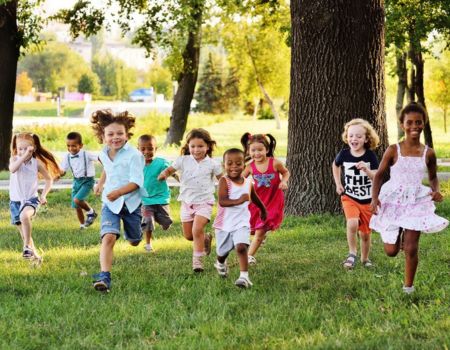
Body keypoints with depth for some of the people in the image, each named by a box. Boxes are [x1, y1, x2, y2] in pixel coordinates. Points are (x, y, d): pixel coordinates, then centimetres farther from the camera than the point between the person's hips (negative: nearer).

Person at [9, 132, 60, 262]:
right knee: (23, 232, 9)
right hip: (15, 200, 3)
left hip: (31, 199, -3)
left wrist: (43, 195, -2)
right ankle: (34, 255, 27)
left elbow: (49, 179, 9)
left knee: (24, 215, -36)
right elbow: (12, 169, -28)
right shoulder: (15, 159, -3)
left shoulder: (36, 162, -3)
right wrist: (24, 156, -35)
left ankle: (27, 246, -27)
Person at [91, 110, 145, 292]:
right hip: (110, 203, 2)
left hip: (131, 202, -2)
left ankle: (137, 231, 58)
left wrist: (119, 192, -39)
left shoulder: (134, 155, -19)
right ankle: (104, 277, -29)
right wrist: (100, 183, 24)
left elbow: (136, 182, -26)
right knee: (108, 237, -22)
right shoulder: (104, 154, 1)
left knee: (134, 241, 19)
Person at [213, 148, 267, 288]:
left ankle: (244, 276, -23)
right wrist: (239, 200, -42)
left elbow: (255, 199, 21)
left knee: (241, 247, -22)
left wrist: (263, 210, 37)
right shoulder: (224, 181, -15)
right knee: (222, 251, 18)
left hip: (241, 223, 1)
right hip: (224, 224, -1)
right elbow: (222, 201, -28)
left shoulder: (248, 183, -1)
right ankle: (221, 264, 52)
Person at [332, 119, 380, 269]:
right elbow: (335, 165, 15)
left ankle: (365, 258, 36)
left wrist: (366, 170, -36)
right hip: (349, 197, 0)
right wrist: (338, 184, 10)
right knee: (352, 224, -28)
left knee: (365, 233, 11)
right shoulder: (344, 154, -8)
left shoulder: (370, 156, -12)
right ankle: (352, 253, -9)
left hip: (367, 200, 0)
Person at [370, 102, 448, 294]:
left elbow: (433, 177, 15)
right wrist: (375, 198, -14)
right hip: (393, 201, 0)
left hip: (416, 201, 0)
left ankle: (408, 287, 10)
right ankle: (398, 235, 41)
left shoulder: (428, 153, 0)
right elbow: (379, 175, 0)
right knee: (391, 251, 4)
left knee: (411, 248, -6)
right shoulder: (393, 150, -6)